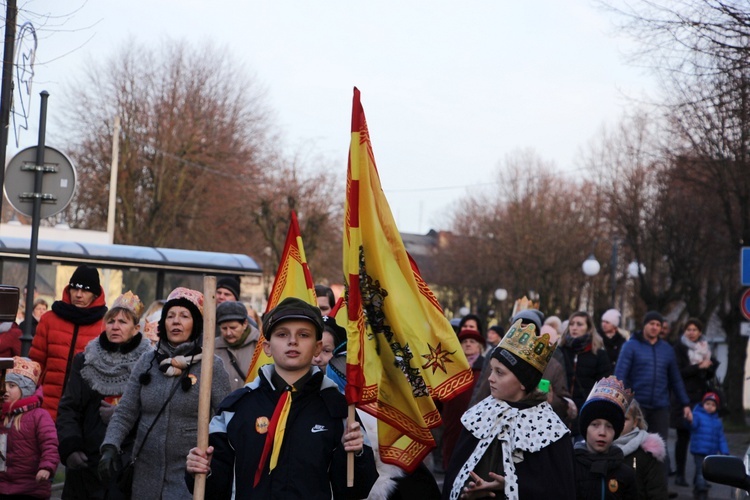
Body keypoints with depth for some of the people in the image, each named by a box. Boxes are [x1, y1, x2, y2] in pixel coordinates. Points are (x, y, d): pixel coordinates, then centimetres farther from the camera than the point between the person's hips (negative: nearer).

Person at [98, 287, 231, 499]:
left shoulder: (212, 366, -5)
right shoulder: (147, 361, 6)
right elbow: (125, 413, 7)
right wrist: (110, 446, -8)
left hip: (189, 479, -4)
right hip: (146, 476, 4)